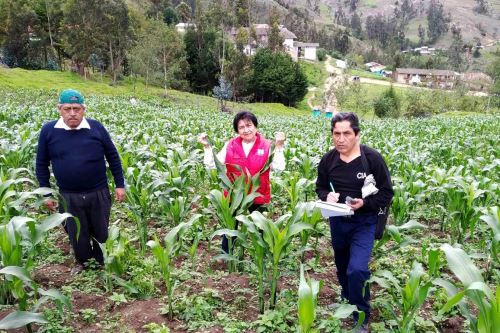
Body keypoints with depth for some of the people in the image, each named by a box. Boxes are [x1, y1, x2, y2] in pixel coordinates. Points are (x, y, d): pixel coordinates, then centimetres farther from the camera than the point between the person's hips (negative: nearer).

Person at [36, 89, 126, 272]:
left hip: (98, 193, 0)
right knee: (77, 235, 15)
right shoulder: (48, 130, -5)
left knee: (101, 232, 14)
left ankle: (103, 264, 39)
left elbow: (113, 157, 3)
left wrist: (120, 185, 1)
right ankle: (83, 263, 42)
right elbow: (41, 164, 5)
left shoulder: (96, 127, -5)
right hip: (68, 197, 1)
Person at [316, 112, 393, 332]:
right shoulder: (328, 159, -6)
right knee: (342, 266, 21)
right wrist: (327, 196, -15)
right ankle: (347, 301, 49)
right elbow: (320, 186, 8)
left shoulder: (372, 158, -18)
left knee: (357, 270, -17)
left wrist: (364, 203, -27)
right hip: (337, 221, 5)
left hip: (363, 223, -4)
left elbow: (387, 193, -11)